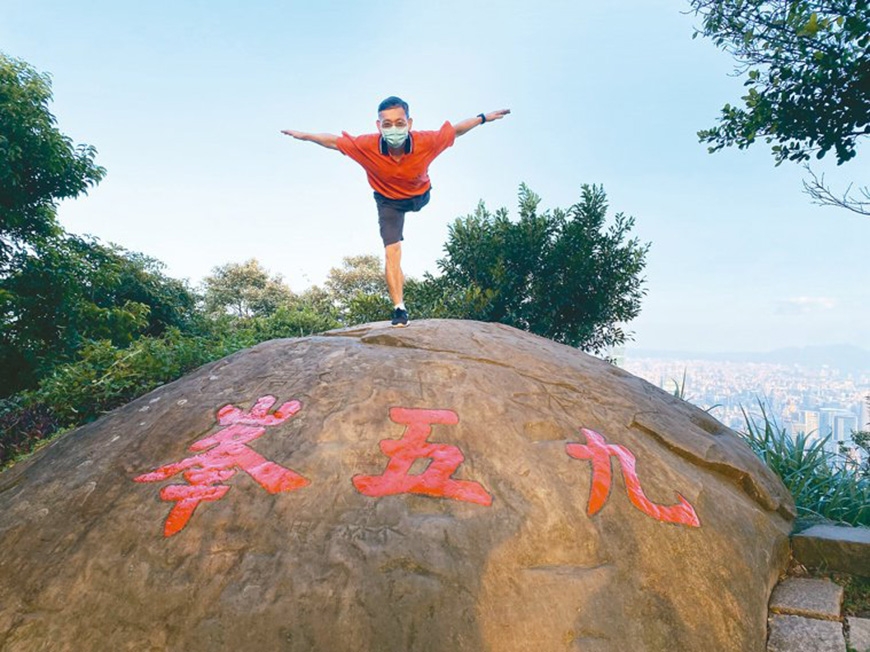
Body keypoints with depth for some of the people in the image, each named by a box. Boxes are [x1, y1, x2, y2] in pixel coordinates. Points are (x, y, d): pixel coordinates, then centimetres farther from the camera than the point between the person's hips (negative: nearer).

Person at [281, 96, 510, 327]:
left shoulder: (425, 142, -34)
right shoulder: (366, 145, -34)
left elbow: (455, 129, -17)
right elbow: (333, 141, -17)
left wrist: (484, 118, -12)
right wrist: (304, 136, -11)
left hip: (420, 195, 2)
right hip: (388, 201, -1)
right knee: (392, 251, -10)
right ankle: (399, 308, -4)